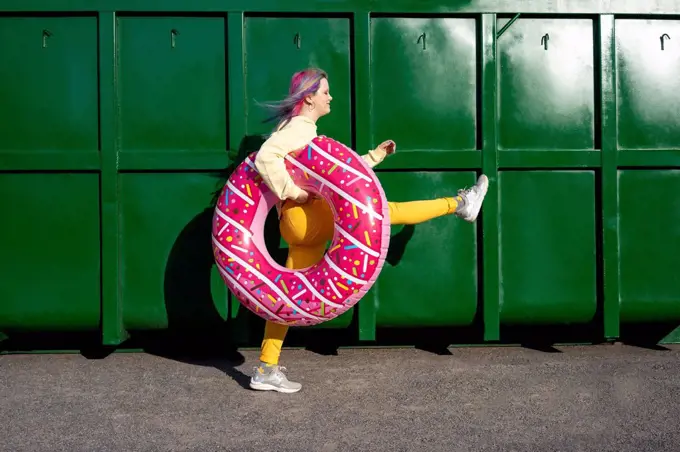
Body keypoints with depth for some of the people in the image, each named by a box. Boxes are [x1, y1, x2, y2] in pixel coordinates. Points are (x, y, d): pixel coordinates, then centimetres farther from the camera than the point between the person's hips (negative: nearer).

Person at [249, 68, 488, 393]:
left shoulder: (306, 131, 26)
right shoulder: (296, 127, -6)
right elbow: (265, 157, -25)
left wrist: (374, 156, 22)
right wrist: (291, 192, -23)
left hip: (306, 223, 11)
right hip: (303, 216, -11)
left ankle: (266, 370, 11)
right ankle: (458, 204, 0)